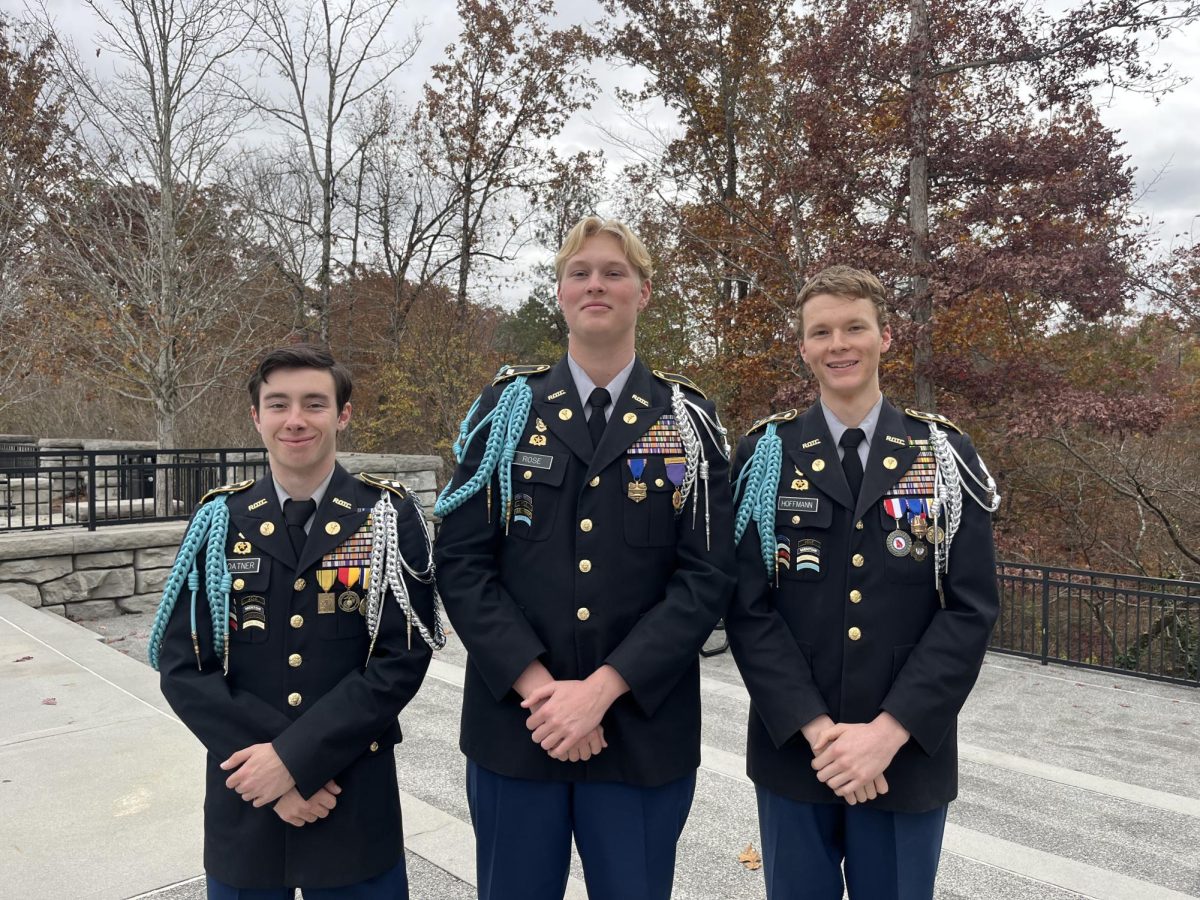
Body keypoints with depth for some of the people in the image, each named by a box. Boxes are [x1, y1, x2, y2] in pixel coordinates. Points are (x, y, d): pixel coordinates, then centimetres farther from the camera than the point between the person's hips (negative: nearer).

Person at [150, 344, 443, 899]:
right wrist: (264, 764, -13)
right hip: (242, 802, 2)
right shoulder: (219, 521, -1)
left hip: (357, 804, -1)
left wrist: (296, 757, -16)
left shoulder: (390, 518, -6)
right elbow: (181, 665, -3)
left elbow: (404, 658, -11)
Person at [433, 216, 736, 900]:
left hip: (644, 731, 0)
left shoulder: (690, 421, 1)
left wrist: (601, 688, -15)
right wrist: (537, 687, -13)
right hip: (513, 723, 1)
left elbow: (708, 575, -6)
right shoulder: (506, 407, 3)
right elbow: (462, 561, -3)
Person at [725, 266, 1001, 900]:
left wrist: (888, 731, -14)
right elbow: (748, 607, -5)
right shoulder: (766, 455, 0)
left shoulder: (946, 457, 1)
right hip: (792, 752, 0)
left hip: (909, 756, 0)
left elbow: (970, 610, -5)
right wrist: (816, 728, -14)